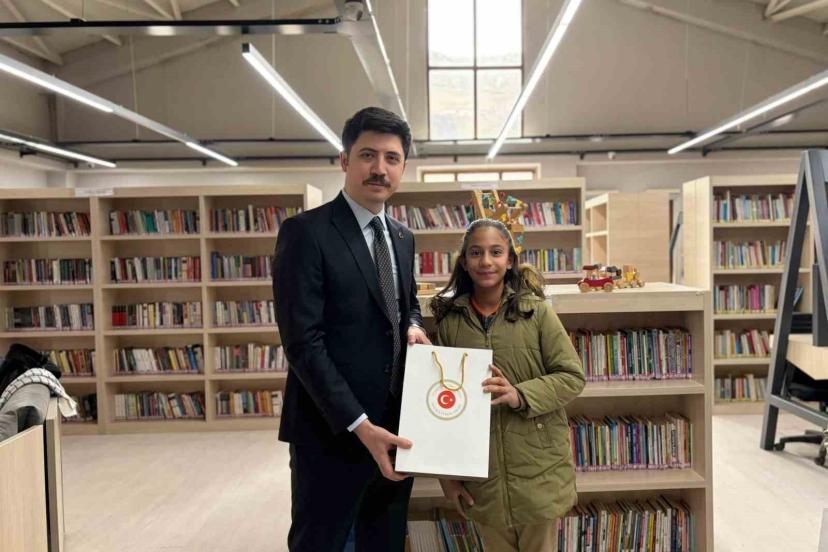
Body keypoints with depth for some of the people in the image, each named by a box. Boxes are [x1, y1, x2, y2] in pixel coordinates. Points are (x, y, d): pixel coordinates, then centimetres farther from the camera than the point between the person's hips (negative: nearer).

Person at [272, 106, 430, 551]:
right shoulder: (306, 232, -13)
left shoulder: (402, 238, 10)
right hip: (333, 431, -7)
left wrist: (413, 326, -1)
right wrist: (360, 425, -23)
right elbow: (303, 343, -18)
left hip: (395, 427, 7)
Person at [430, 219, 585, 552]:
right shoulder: (449, 320, -1)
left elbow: (572, 377, -4)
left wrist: (521, 395, -21)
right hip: (481, 471, 1)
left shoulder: (536, 311, -6)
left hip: (538, 469, -1)